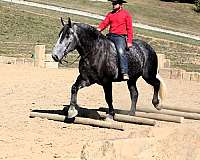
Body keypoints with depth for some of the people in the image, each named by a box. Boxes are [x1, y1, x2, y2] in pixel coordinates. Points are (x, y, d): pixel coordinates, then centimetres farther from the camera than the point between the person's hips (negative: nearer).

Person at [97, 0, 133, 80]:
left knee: (121, 52, -27)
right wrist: (98, 29, -16)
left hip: (120, 36, -6)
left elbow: (129, 28, 1)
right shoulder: (110, 14, 17)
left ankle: (125, 73, -34)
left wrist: (129, 41, -6)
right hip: (110, 36, 6)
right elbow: (104, 23, 7)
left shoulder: (126, 14, 4)